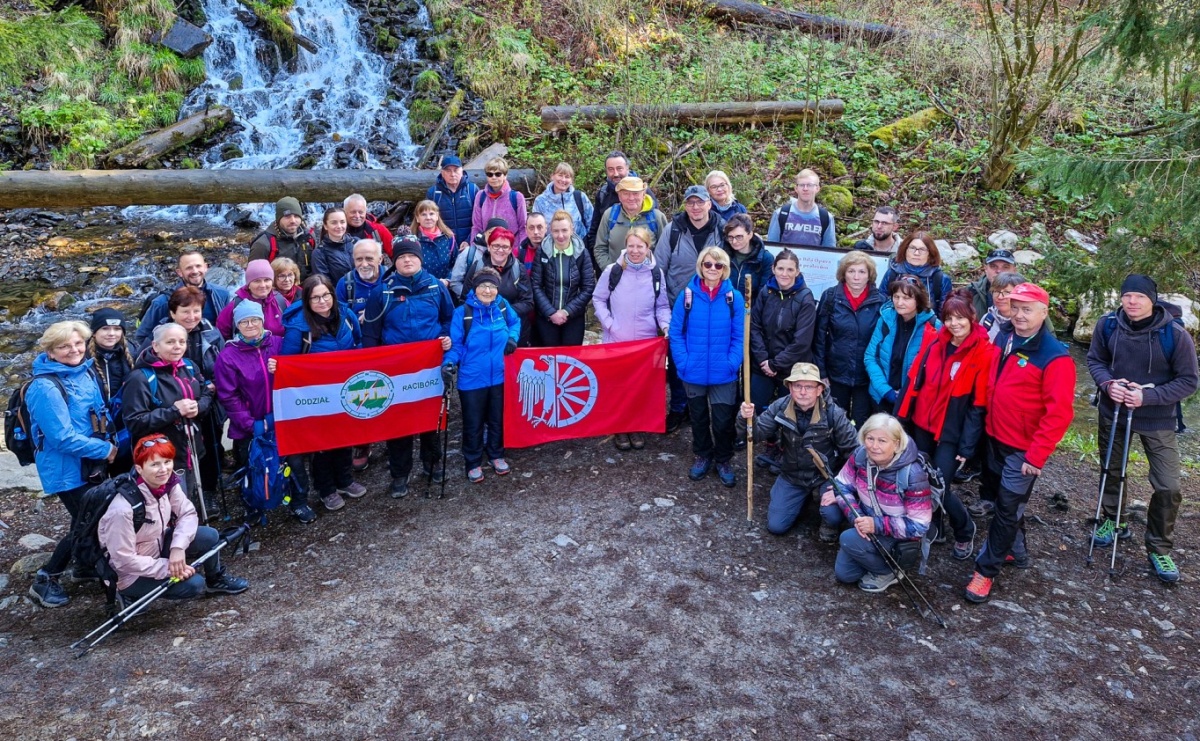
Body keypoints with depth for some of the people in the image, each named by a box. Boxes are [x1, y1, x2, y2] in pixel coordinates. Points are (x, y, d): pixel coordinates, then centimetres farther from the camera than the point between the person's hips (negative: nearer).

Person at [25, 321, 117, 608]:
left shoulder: (86, 372, 1)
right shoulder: (45, 387, -23)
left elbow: (101, 412, 13)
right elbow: (62, 438, -24)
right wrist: (105, 450, -18)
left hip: (93, 463, 7)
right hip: (66, 469, -7)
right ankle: (44, 580, 17)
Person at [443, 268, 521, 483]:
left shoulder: (503, 307, -4)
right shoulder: (462, 313, -15)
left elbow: (515, 322, 16)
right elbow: (456, 343, -10)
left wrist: (512, 337, -3)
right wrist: (450, 362, -27)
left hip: (499, 376, 3)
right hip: (472, 378, -3)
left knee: (497, 419, 20)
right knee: (473, 423, 10)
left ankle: (496, 455, 40)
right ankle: (473, 463, 27)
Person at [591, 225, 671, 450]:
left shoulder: (656, 274, 0)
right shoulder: (612, 271, -6)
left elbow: (662, 306, 8)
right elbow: (598, 299, 2)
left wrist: (666, 325, -10)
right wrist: (608, 323, -8)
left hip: (647, 340, 2)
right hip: (616, 340, -1)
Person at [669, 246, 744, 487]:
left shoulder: (734, 297, -7)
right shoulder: (687, 294, -7)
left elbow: (739, 336, -4)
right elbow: (676, 332, -3)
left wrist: (732, 363, -13)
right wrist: (683, 361, -11)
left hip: (723, 374, -1)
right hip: (693, 372, 1)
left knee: (723, 420, 6)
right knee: (698, 416, 18)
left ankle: (724, 460, 29)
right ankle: (703, 455, 39)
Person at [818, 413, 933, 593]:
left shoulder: (912, 475, -30)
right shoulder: (861, 456, -15)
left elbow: (919, 526, -26)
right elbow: (842, 484, -3)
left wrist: (877, 525, -35)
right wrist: (855, 516, -23)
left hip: (901, 538, -6)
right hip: (868, 522, 6)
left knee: (849, 539, -28)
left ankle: (888, 572, -2)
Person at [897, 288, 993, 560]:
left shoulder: (984, 352, -13)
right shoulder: (934, 342, 0)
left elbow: (979, 405, -12)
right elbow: (914, 381, 7)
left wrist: (966, 447, -12)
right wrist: (901, 418, 5)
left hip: (952, 434, -5)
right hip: (923, 425, 5)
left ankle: (964, 530, 22)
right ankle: (931, 526, 38)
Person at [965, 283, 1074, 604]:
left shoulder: (1055, 358, -18)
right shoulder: (1002, 339, 2)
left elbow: (1059, 413, -21)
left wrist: (1036, 455, -20)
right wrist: (985, 425, 12)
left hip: (1024, 450, -7)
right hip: (995, 438, 7)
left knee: (1007, 508, 1)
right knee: (1004, 500, 20)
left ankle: (986, 570, 11)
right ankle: (1017, 551, 39)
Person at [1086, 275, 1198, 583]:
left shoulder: (1175, 334, -21)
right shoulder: (1107, 325, -14)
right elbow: (1095, 360, 0)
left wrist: (1147, 396, -26)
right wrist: (1107, 384, -20)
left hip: (1157, 420, -2)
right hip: (1113, 412, 3)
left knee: (1168, 487, -4)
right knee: (1112, 472, 19)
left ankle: (1159, 549, 15)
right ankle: (1114, 522, 43)